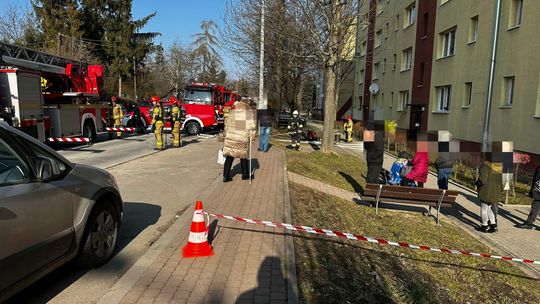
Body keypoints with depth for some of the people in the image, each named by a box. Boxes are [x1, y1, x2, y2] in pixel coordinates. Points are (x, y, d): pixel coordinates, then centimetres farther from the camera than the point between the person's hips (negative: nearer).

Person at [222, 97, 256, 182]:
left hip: (231, 138, 2)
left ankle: (226, 176, 10)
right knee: (243, 157, 15)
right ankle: (245, 175, 28)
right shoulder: (249, 113, -4)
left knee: (229, 158, 8)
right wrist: (250, 137, 1)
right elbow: (252, 126, -11)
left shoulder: (232, 113, 2)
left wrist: (227, 136, 16)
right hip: (243, 139, -2)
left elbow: (227, 126, 4)